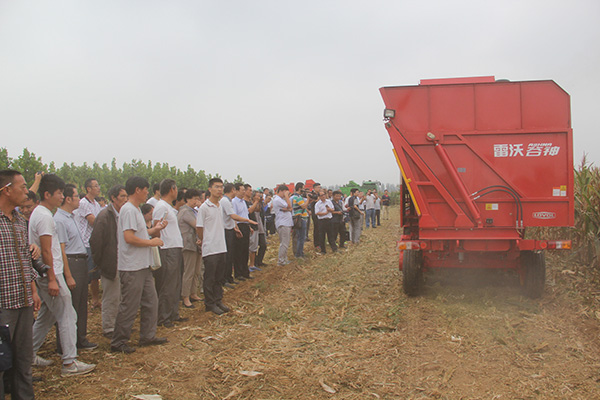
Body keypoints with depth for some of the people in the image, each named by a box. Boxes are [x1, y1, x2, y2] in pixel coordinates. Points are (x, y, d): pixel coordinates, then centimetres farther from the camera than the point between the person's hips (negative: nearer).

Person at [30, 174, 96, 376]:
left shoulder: (38, 213, 16)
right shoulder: (44, 217, -17)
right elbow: (46, 251, -21)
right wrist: (52, 279, -21)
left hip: (45, 275, 10)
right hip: (50, 275, -10)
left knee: (47, 315, 19)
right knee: (67, 316, -6)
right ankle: (69, 363, -3)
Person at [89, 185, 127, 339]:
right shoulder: (104, 215, -14)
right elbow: (95, 241, -15)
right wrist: (99, 262, -11)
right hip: (111, 264, -7)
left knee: (121, 296, 14)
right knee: (111, 297, 1)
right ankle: (108, 329, 13)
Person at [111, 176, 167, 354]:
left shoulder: (136, 209, 16)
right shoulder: (128, 210, -17)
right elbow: (129, 237, -25)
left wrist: (153, 229, 15)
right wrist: (151, 242, -16)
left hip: (143, 266, 10)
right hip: (132, 267, -10)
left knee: (151, 301, 15)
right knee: (129, 306, -1)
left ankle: (148, 336, 26)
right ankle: (118, 342, 10)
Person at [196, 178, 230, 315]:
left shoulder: (221, 206, 11)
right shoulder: (204, 207, -11)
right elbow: (199, 227, -7)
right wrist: (204, 240, 5)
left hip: (221, 247, 6)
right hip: (210, 248, -6)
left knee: (218, 276, 14)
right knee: (210, 278, 3)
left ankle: (218, 300, 23)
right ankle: (210, 304, 13)